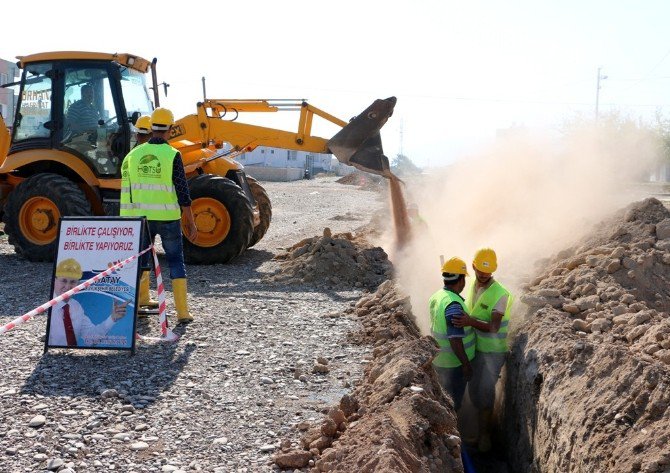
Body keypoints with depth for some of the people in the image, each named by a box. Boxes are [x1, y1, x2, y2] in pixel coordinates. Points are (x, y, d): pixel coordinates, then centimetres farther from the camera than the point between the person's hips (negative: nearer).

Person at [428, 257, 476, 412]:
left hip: (438, 359, 8)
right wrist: (466, 364, -21)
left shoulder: (436, 296, 0)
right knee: (453, 404, 8)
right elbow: (455, 340, -29)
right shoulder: (454, 304, -28)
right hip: (454, 364, -8)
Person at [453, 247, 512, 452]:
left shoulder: (500, 294, -21)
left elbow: (493, 327, -28)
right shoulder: (472, 286, 1)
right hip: (475, 348, 6)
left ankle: (484, 433, 12)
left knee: (485, 391, -3)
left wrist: (470, 322, -42)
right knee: (473, 389, 12)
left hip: (493, 351, -6)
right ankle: (484, 423, 31)